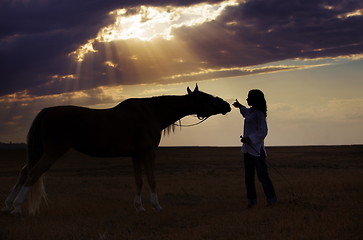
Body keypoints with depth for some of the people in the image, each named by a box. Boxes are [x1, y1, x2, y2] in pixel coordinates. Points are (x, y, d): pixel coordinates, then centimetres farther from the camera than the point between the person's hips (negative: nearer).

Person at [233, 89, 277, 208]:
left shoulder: (259, 114, -13)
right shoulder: (251, 111, 15)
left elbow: (263, 132, -19)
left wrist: (249, 138, -26)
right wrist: (240, 107, 54)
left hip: (256, 149, -9)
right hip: (247, 149, 9)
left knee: (262, 175, -5)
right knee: (248, 176, 8)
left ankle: (271, 198, 4)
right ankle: (251, 199, 14)